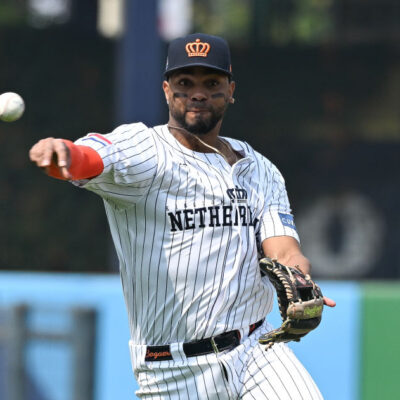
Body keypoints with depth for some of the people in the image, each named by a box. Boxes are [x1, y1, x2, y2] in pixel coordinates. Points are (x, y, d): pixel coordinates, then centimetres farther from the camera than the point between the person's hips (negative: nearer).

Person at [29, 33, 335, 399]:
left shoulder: (260, 170, 13)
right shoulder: (141, 149, -3)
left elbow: (283, 252, 0)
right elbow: (88, 159, -25)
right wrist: (59, 152, -50)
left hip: (258, 355, 4)